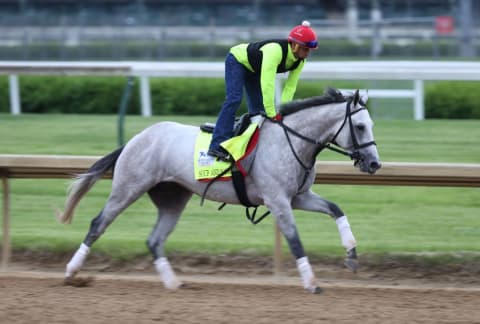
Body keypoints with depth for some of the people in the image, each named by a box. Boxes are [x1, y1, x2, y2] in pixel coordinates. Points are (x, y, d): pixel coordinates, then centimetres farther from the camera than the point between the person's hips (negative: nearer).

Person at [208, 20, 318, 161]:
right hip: (237, 60, -8)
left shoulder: (300, 60, -18)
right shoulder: (275, 51, -43)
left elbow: (290, 87, -13)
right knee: (233, 100, -22)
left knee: (257, 108, 3)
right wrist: (272, 114, -42)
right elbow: (267, 84, -45)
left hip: (254, 69, 8)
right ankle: (218, 146, -28)